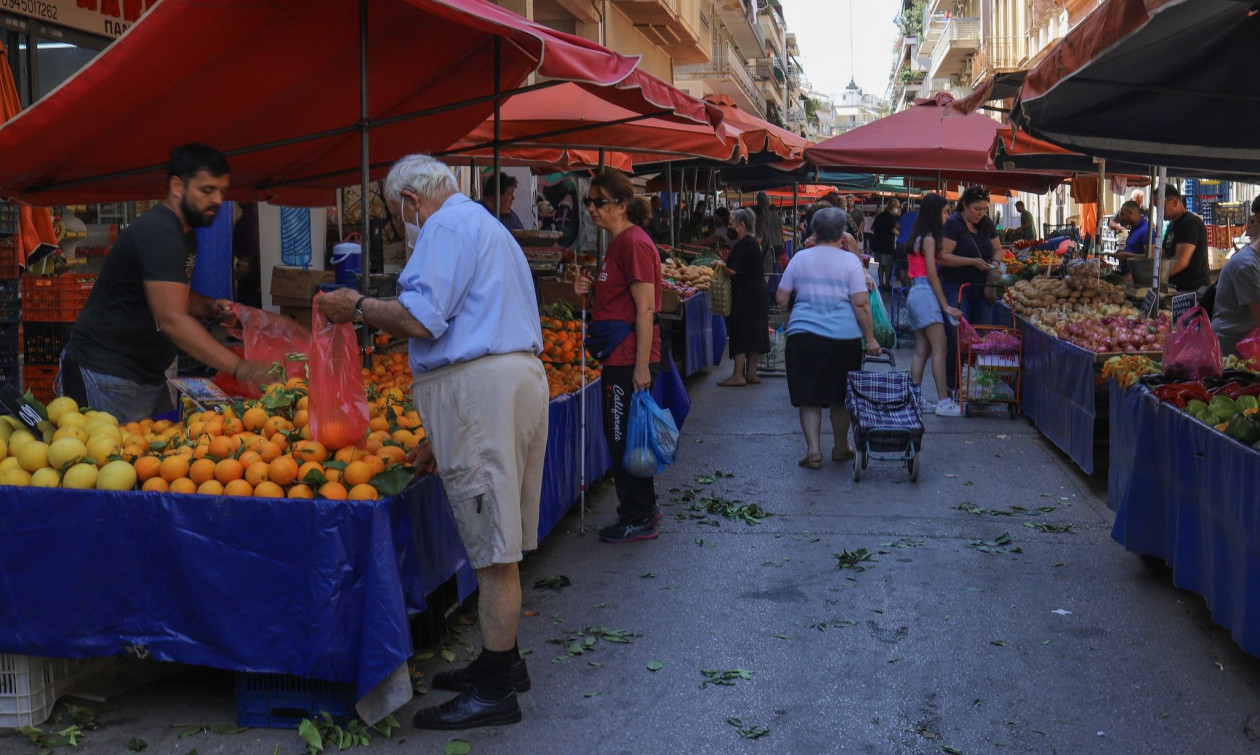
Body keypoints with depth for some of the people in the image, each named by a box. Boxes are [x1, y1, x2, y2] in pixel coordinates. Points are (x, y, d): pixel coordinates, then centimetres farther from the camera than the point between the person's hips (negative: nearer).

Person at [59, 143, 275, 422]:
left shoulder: (186, 235, 12)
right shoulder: (157, 233, -20)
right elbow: (171, 318, -31)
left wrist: (209, 307, 3)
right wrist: (240, 368, -36)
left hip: (149, 377, 10)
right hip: (108, 377, -10)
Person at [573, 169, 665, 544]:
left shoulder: (634, 243, -15)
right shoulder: (618, 242, 16)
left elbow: (645, 308, -20)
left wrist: (642, 365, -23)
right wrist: (589, 288, 6)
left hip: (630, 359, -10)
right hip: (619, 358, 10)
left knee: (624, 439, -2)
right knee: (622, 436, 17)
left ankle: (638, 519, 8)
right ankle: (644, 509, 28)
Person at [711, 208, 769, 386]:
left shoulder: (743, 244, -17)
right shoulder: (753, 242, 13)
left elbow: (733, 270, -22)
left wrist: (720, 264, -4)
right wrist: (724, 264, 13)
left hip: (745, 296, -10)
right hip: (757, 296, 10)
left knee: (740, 333, -6)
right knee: (753, 333, 12)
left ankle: (738, 375, -5)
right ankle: (751, 372, 18)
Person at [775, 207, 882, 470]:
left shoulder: (800, 258, 5)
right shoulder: (850, 260, -2)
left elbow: (781, 297, 8)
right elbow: (860, 303, -7)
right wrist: (870, 339, -3)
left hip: (803, 335, 1)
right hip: (844, 337, 0)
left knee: (808, 397, 6)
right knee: (840, 397, 14)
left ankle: (813, 450, 0)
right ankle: (841, 448, 27)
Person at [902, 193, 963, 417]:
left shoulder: (917, 238, 15)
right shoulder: (929, 239, -11)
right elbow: (932, 274, -14)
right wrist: (945, 305, -12)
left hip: (915, 294, 10)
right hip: (926, 294, -10)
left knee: (921, 350, 10)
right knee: (939, 350, -10)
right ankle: (944, 402, -12)